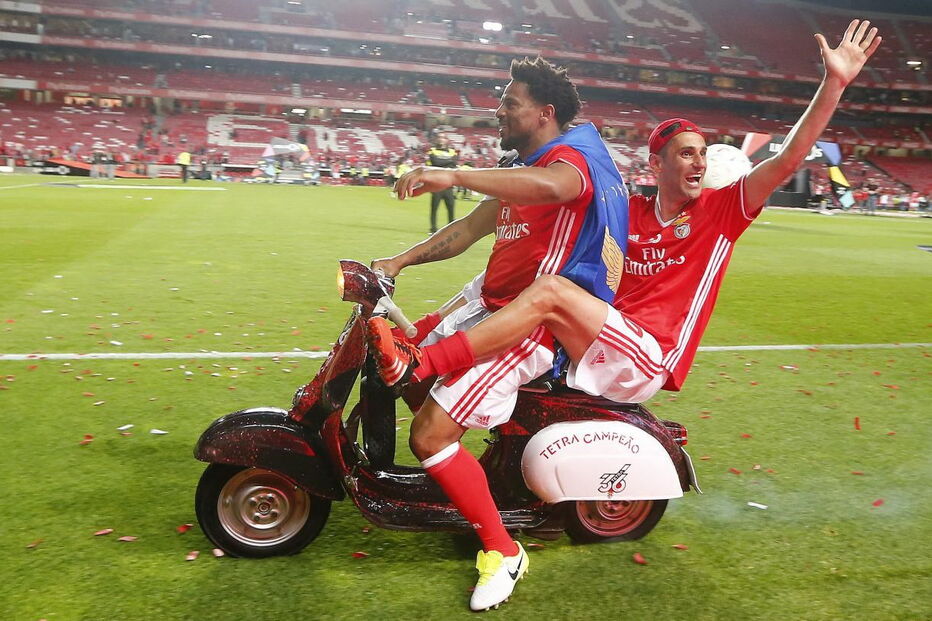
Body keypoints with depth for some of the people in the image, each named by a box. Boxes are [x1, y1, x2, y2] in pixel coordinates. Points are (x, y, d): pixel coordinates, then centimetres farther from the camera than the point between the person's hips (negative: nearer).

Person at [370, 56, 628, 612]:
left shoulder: (574, 155, -12)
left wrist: (454, 176, -45)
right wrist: (402, 261, 10)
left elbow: (554, 186, -40)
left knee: (431, 436, -17)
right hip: (493, 305, 10)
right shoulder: (530, 167, 20)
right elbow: (471, 228, 20)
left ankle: (503, 551, 0)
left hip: (538, 322, -10)